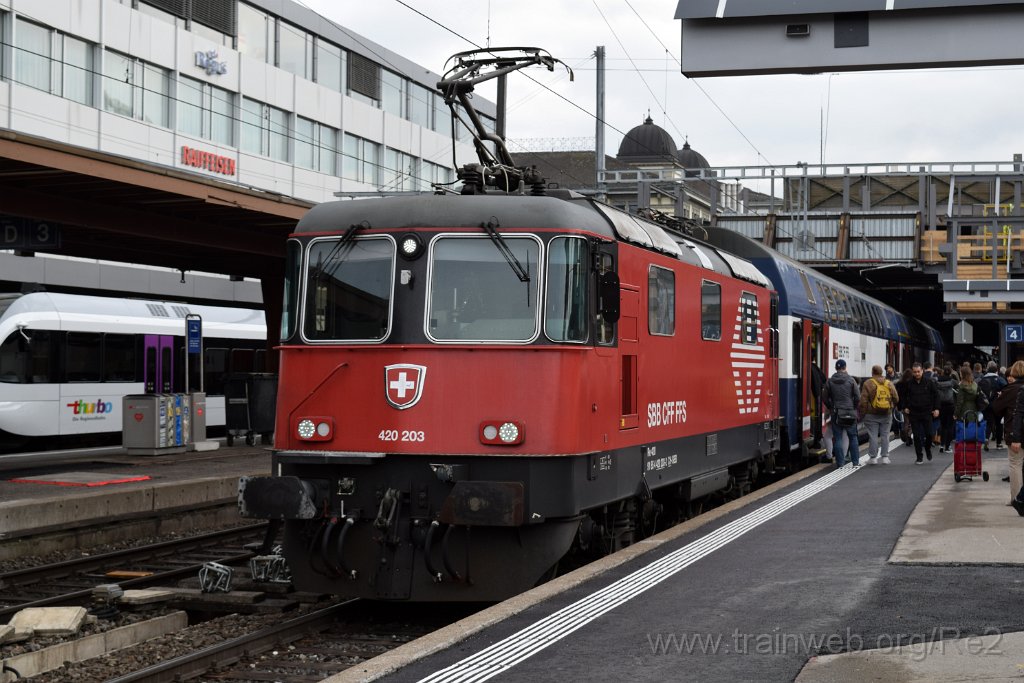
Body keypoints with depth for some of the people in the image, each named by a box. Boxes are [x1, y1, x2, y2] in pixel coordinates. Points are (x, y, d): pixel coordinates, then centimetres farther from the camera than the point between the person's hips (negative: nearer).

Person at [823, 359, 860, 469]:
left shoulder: (829, 381, 0)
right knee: (853, 437, 10)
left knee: (837, 438, 4)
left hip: (836, 414, 1)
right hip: (850, 413, -1)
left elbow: (826, 399, 3)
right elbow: (858, 397, -6)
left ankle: (840, 463, 2)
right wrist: (854, 408, 10)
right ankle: (855, 462, 10)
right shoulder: (851, 380, -5)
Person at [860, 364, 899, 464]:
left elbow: (863, 401, -10)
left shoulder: (868, 383, -8)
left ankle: (873, 457, 1)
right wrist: (891, 408, 24)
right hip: (886, 415, 4)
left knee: (873, 436, 1)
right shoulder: (889, 383, 5)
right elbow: (896, 399, 9)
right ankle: (885, 457, 10)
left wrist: (862, 413, -2)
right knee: (885, 435, 10)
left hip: (872, 415, -3)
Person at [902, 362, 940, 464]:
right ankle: (919, 457, 9)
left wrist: (936, 409, 0)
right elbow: (903, 395, 14)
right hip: (914, 414, 0)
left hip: (927, 413, 0)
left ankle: (928, 448, 29)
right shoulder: (909, 384, 0)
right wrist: (905, 407, 5)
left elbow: (936, 395, 6)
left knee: (929, 434, -1)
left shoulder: (929, 382, -2)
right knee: (917, 436, 1)